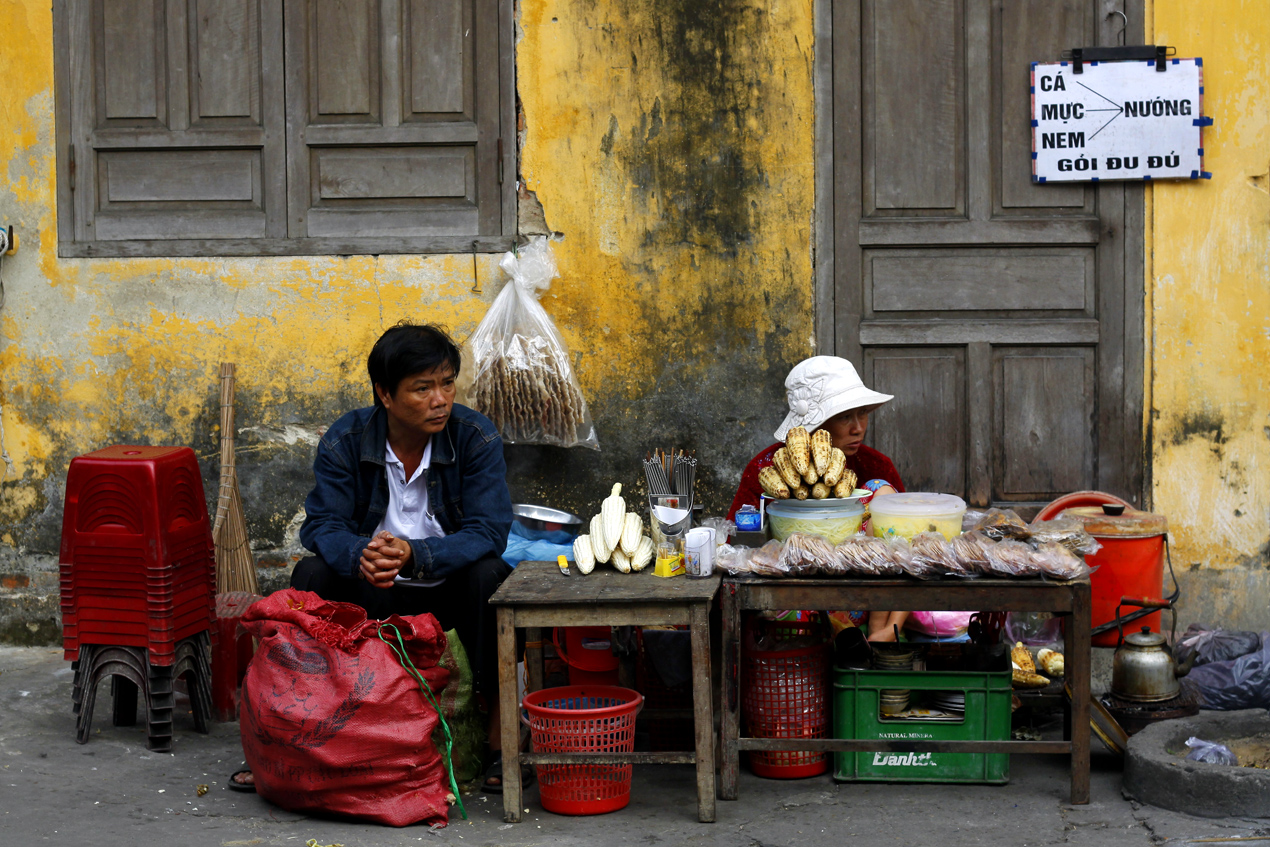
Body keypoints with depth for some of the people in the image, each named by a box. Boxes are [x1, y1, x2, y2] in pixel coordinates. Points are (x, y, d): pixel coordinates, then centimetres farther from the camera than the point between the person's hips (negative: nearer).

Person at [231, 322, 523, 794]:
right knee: (312, 573, -24)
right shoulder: (345, 440, -10)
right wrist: (361, 556, -39)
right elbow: (322, 525, -14)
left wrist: (414, 555, -40)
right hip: (373, 593, 2)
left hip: (448, 588, -1)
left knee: (489, 577, -32)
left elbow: (488, 532, -22)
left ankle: (501, 739, -25)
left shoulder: (476, 438, -14)